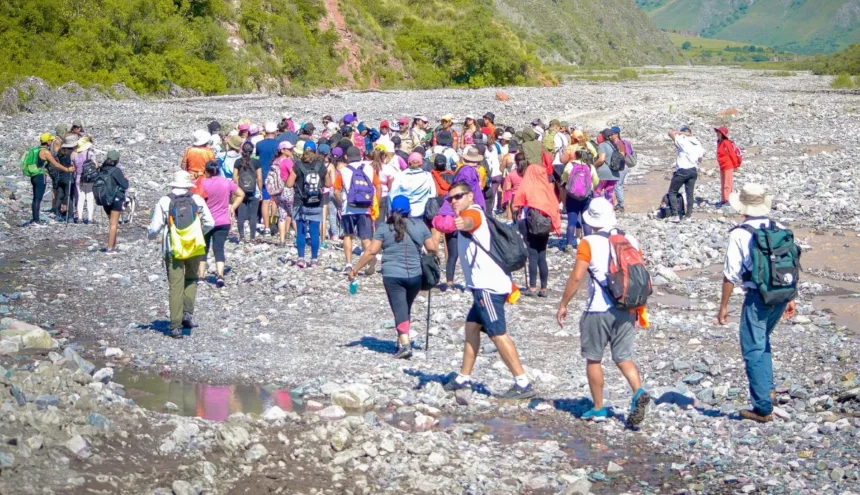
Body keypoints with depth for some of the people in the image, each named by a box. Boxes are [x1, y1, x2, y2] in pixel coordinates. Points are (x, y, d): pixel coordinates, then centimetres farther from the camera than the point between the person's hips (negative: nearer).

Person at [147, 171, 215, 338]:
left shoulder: (164, 202, -5)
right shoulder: (197, 200, 0)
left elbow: (155, 228, -5)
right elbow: (209, 223, 0)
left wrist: (149, 234, 18)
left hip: (173, 249, -1)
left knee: (175, 286, 3)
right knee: (191, 280, 21)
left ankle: (175, 326, 2)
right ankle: (187, 314, 5)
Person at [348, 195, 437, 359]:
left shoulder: (385, 228, 0)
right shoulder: (420, 225, 6)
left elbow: (371, 252, -5)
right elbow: (432, 248, 2)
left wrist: (355, 269, 3)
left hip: (392, 275, -3)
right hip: (415, 275, 3)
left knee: (400, 309, -4)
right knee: (406, 308, 19)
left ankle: (405, 344, -17)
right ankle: (401, 342, 26)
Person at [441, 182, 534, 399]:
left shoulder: (473, 211, -9)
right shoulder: (472, 214, 21)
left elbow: (470, 221, -35)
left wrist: (462, 223, -57)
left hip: (488, 285, -11)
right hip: (485, 284, 11)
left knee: (497, 334, -12)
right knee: (471, 327, 17)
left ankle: (523, 384, -13)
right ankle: (464, 378, 26)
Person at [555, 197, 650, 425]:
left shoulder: (589, 243, -9)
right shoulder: (630, 241, 6)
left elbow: (576, 277, -13)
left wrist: (563, 304, -2)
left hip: (599, 311, -4)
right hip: (626, 310, 4)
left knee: (593, 359, 11)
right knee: (624, 357, 10)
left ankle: (598, 408, 17)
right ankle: (639, 392, -15)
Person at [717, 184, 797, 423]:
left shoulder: (740, 234, -10)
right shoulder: (780, 230, 6)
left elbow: (731, 275, -10)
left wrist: (723, 306, -2)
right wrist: (791, 299, 19)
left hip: (758, 296, -6)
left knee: (754, 349, 3)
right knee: (762, 342, 26)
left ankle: (763, 407, 4)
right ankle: (768, 389, 19)